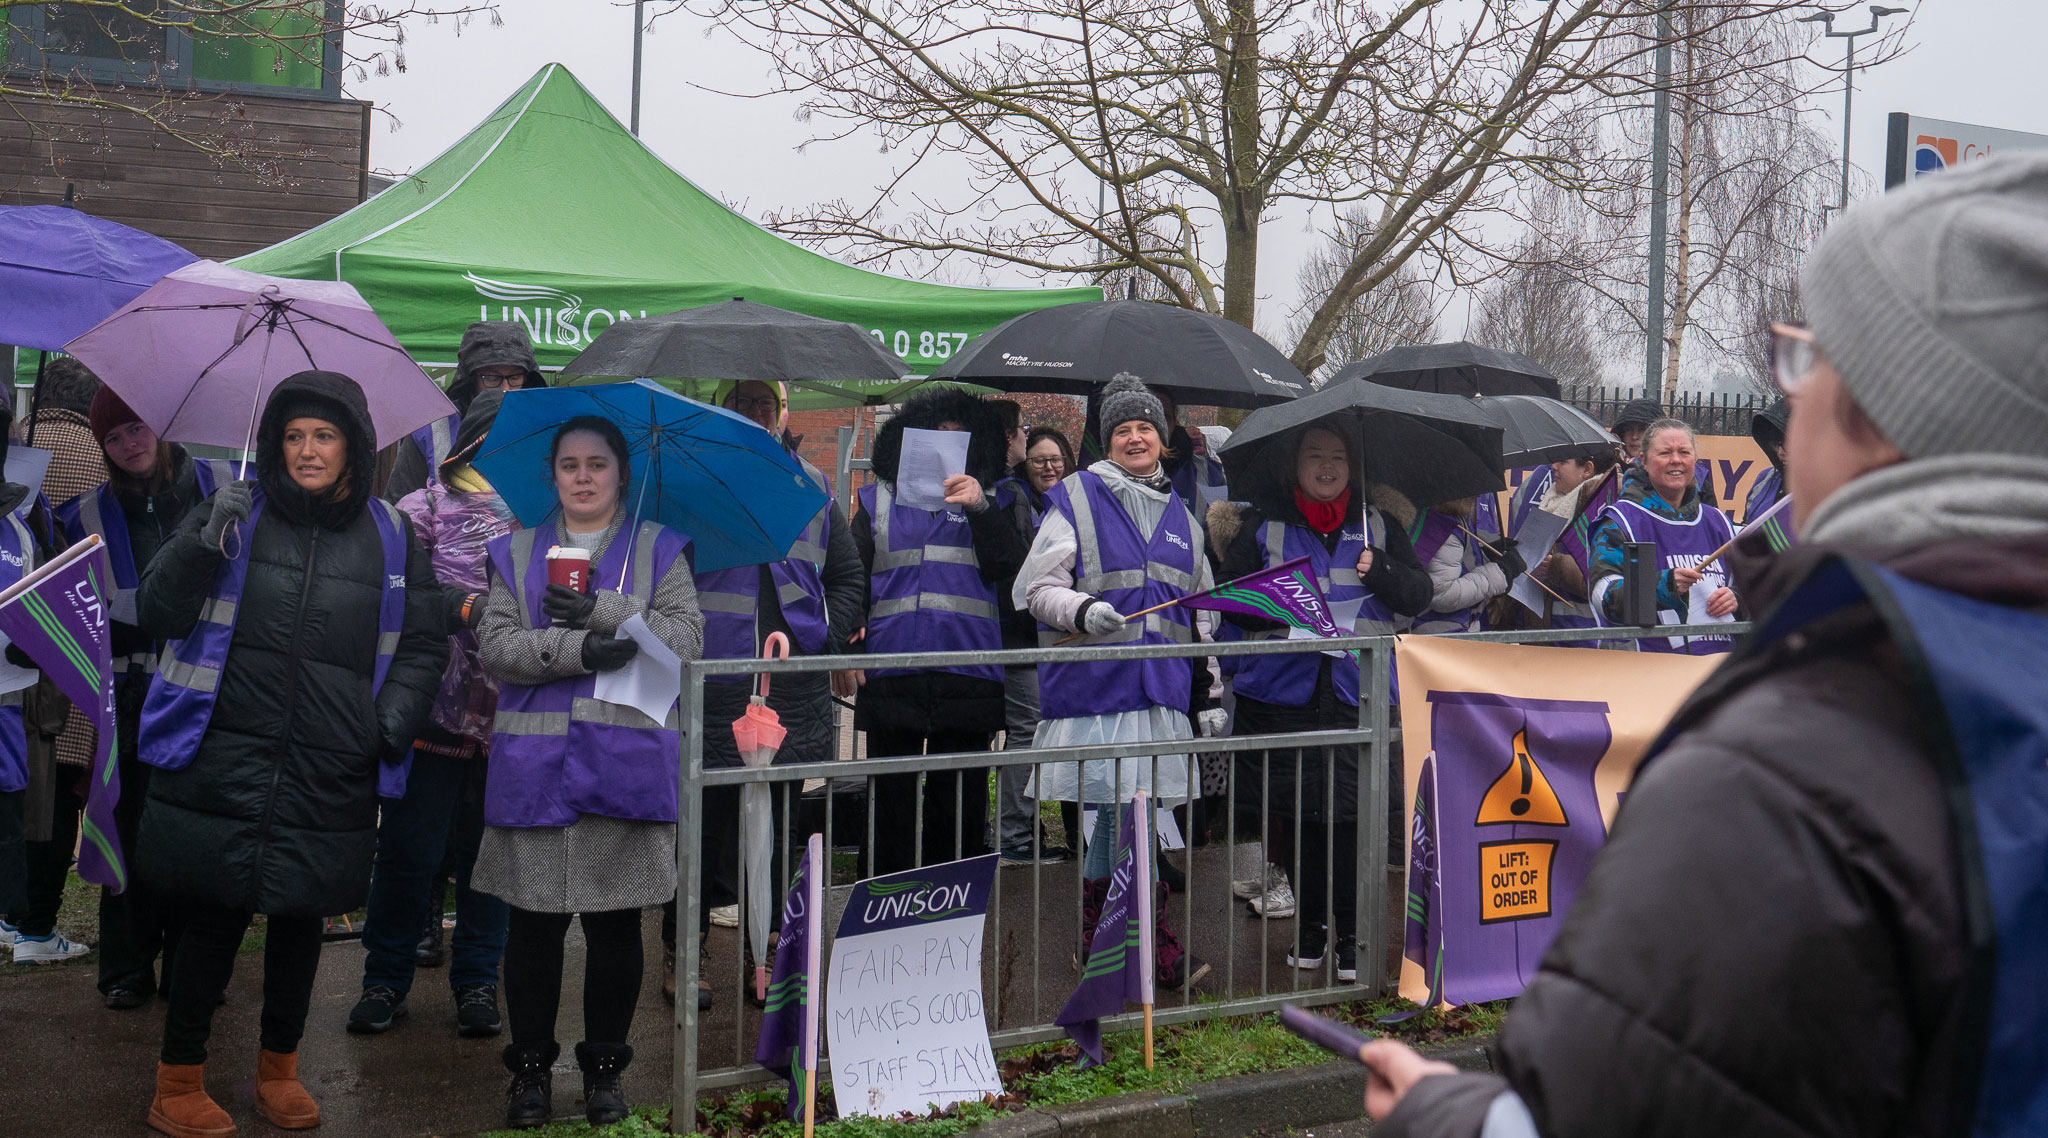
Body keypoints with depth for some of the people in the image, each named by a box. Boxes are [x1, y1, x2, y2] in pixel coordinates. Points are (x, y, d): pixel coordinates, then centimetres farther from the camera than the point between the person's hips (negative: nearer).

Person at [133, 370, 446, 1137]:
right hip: (222, 764, -2)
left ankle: (279, 1067, 33)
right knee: (214, 921, 2)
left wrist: (396, 715, -4)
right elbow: (157, 614, -1)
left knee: (300, 920, 13)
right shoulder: (234, 513, 3)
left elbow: (423, 646, 12)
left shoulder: (391, 538, 6)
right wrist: (202, 546, -18)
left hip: (329, 779, 2)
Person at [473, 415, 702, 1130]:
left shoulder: (659, 550, 11)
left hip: (628, 761, -1)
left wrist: (602, 610, -14)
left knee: (616, 922, 4)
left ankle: (604, 1067, 16)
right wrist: (577, 648, -15)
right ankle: (530, 1065, 16)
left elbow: (686, 639, -2)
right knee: (533, 919, 3)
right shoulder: (517, 553, 14)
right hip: (533, 761, 1)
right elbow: (495, 648, 1)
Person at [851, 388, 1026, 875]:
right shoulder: (879, 500, 16)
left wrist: (980, 509, -12)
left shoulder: (989, 501, 15)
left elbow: (1009, 570, 1)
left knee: (959, 807, 2)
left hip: (968, 675, 0)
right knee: (891, 801, 2)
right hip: (892, 674, 0)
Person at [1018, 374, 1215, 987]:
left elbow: (1200, 615, 24)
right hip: (1095, 679, -5)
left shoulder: (1180, 516, 19)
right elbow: (1038, 589, -3)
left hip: (1160, 686, 5)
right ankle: (1157, 952, 1)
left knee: (1116, 816, 9)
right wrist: (1083, 611, -23)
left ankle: (1098, 946, 20)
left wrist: (1206, 696, 20)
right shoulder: (1075, 500, 3)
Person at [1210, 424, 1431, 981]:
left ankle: (1351, 933, 10)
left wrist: (1378, 570, -11)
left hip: (1360, 694, 0)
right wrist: (1279, 608, -15)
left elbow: (1420, 594, 8)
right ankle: (1309, 926, 22)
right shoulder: (1262, 524, 9)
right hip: (1283, 693, 0)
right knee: (1296, 814, 6)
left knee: (1351, 814, -3)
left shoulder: (1377, 527, 13)